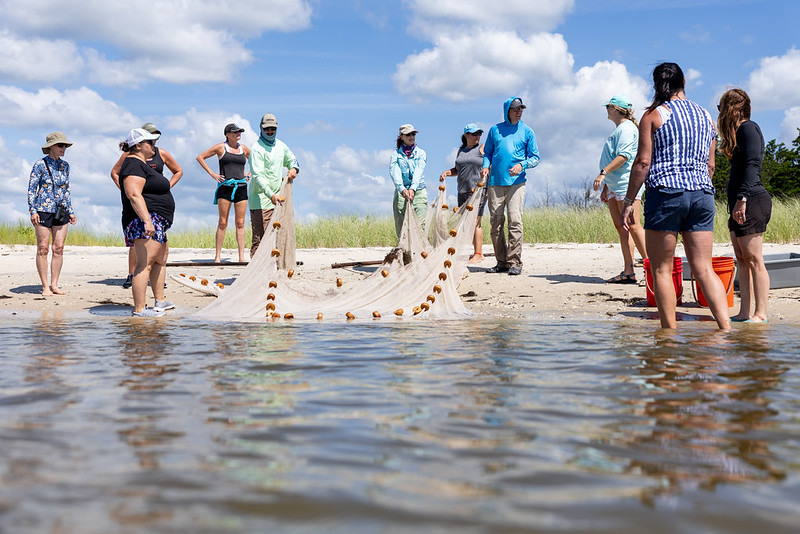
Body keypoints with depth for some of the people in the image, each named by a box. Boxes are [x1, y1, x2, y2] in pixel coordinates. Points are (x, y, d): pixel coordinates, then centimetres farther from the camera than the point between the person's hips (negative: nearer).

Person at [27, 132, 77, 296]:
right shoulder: (40, 165, -4)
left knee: (59, 249, 3)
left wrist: (71, 211, 16)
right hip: (43, 210, -5)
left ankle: (54, 285, 10)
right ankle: (45, 287, 4)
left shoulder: (65, 165, 11)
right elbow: (31, 189, -4)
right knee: (43, 249, -2)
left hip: (61, 212, 5)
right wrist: (32, 211, -12)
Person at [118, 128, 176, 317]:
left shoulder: (142, 164, 20)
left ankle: (160, 300, 31)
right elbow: (134, 195, -24)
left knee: (161, 259, 21)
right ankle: (139, 309, -15)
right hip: (145, 220, -12)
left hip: (156, 222, 12)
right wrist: (147, 221, -30)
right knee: (146, 263, -14)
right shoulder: (134, 165, -13)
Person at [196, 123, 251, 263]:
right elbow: (200, 157, 7)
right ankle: (217, 256, -1)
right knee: (223, 222, -4)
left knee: (240, 223, 0)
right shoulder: (221, 147, 3)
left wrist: (250, 174, 14)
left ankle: (241, 257, 1)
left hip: (241, 187, 3)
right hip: (225, 187, -3)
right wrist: (212, 174, 0)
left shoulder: (244, 149, 13)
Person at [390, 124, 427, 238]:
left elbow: (418, 172, -6)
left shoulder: (421, 153, 10)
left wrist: (412, 188, -23)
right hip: (401, 193, 0)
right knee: (401, 227, -3)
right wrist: (402, 189, -24)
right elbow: (394, 172, -6)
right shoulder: (396, 154, 9)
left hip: (418, 192, 0)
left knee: (421, 224, -13)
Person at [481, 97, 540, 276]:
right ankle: (501, 262, 9)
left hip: (516, 181, -2)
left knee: (515, 220, -13)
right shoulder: (495, 129, 14)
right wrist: (485, 166, 1)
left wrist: (522, 165, -11)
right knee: (496, 222, 1)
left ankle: (515, 262, -10)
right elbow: (488, 152, 21)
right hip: (495, 181, 2)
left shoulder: (527, 131, 9)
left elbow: (535, 157, 9)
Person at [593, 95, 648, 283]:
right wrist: (606, 188, 26)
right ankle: (628, 272, 4)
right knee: (620, 227, 5)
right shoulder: (618, 130, 24)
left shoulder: (626, 128, -8)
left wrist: (603, 173, -25)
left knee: (633, 226, -13)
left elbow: (623, 156, -20)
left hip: (626, 184, -10)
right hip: (614, 186, 10)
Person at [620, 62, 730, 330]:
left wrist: (628, 202, -2)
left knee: (662, 269, 3)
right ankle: (726, 328, -7)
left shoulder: (653, 115, -1)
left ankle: (670, 334, 4)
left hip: (665, 193, -5)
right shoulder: (705, 116, 16)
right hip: (702, 194, 5)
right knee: (704, 268, 4)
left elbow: (643, 162, -6)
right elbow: (710, 165, 17)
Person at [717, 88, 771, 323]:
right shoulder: (739, 131, 21)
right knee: (742, 260, 8)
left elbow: (753, 164, -17)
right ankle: (745, 313, 10)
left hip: (752, 201, -10)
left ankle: (761, 315, -6)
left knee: (754, 260, -8)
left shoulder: (748, 128, -7)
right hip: (741, 204, 10)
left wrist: (742, 198, -24)